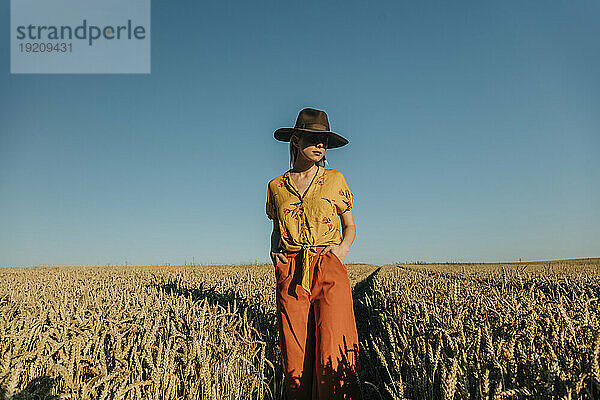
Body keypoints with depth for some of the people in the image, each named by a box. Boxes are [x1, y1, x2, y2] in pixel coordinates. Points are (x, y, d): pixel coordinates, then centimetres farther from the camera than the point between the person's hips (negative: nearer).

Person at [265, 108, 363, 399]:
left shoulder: (335, 180, 7)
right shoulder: (277, 186, 10)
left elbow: (350, 226, 15)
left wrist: (342, 249, -4)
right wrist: (274, 251, 1)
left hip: (329, 271, -1)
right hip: (290, 276, 2)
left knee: (333, 359, -9)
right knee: (295, 360, 3)